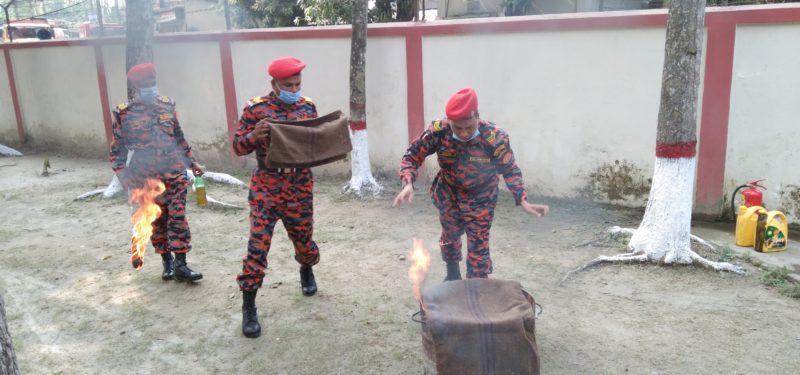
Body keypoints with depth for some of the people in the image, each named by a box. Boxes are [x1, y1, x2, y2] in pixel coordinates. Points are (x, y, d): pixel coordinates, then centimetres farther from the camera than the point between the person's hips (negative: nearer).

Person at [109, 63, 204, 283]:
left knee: (178, 217, -2)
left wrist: (191, 162, 16)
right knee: (158, 221, 9)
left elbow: (179, 137, 14)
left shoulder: (167, 105, 5)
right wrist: (122, 174, -11)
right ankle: (167, 262, 24)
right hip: (147, 179, -2)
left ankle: (180, 264, 4)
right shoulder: (124, 114, -4)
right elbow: (117, 149, 0)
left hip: (175, 173, 2)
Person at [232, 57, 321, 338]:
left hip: (301, 189, 3)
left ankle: (306, 271, 51)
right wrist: (254, 136, -27)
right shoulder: (256, 108, -7)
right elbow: (238, 147, -6)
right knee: (257, 247, -7)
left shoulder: (308, 107, 3)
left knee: (304, 240, 16)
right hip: (266, 191, -3)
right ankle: (248, 307, 7)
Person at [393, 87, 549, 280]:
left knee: (478, 248, -3)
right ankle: (453, 276, 52)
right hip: (448, 195, 3)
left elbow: (510, 171, -16)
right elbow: (412, 156, -17)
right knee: (450, 237, 24)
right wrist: (408, 184, -35)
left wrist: (523, 201, -27)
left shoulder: (495, 138, -32)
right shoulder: (438, 131, -29)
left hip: (480, 200, -3)